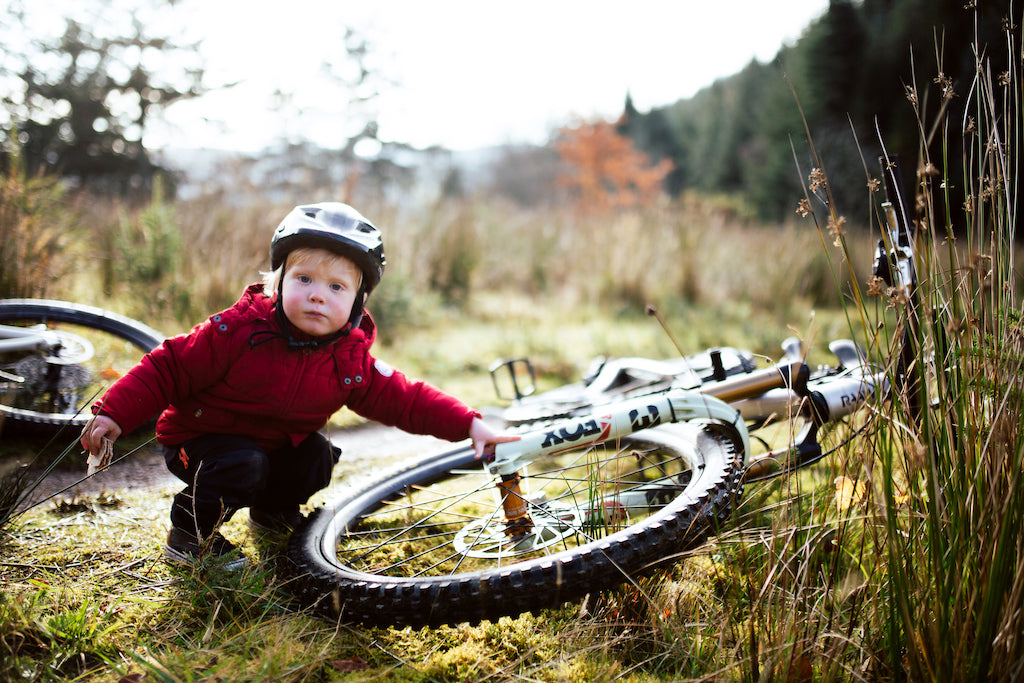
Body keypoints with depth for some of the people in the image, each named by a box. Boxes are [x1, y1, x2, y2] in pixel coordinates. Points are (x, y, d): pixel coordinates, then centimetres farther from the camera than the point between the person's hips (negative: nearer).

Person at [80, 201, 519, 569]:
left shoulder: (351, 360, -14)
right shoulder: (239, 332, -27)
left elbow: (403, 399, -11)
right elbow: (169, 367, -19)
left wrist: (469, 425, -21)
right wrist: (115, 413, -27)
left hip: (279, 443, 5)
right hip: (200, 436, -5)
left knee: (316, 458, -16)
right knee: (243, 467, -31)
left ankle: (272, 511, 15)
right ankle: (189, 536, -5)